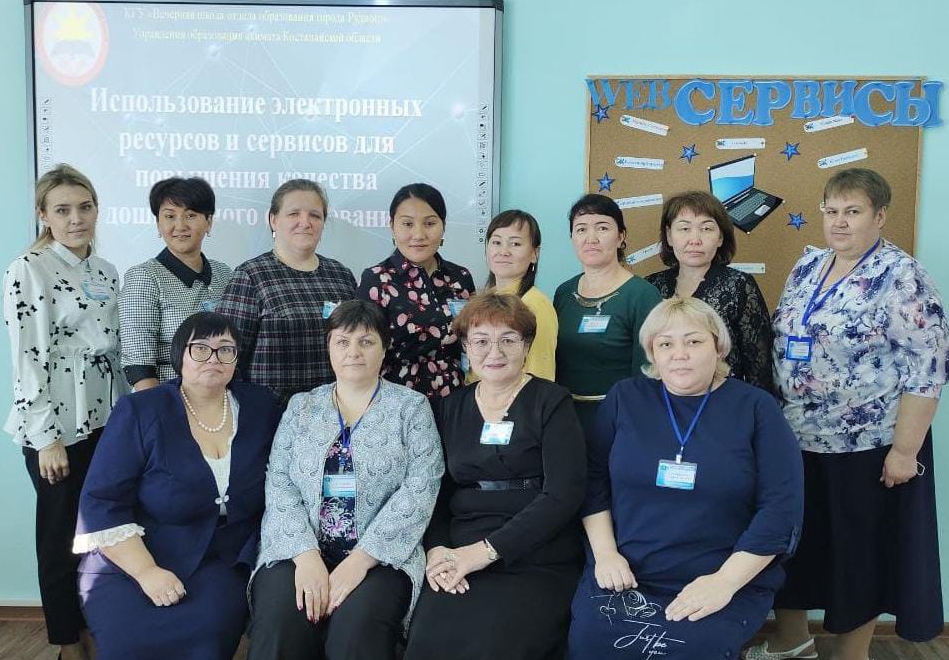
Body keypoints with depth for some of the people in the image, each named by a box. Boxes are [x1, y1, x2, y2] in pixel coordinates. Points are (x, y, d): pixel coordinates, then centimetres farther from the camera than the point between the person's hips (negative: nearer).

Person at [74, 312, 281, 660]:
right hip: (130, 566, -2)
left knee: (208, 628, -28)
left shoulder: (260, 407, 4)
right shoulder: (139, 412, -7)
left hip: (221, 565, 2)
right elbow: (102, 502, -10)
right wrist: (147, 572, -19)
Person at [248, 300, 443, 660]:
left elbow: (419, 490, -6)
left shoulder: (411, 407, 5)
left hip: (380, 556, -2)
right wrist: (306, 555, -13)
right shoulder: (301, 406, 14)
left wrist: (360, 560, -15)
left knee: (357, 627, -30)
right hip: (301, 551, 2)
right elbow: (279, 484, 4)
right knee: (279, 625, -27)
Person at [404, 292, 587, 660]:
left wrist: (486, 550, -15)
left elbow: (563, 495, -8)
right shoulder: (450, 408, 14)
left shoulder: (552, 403, 2)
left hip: (536, 564, -3)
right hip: (459, 564, 3)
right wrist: (437, 550, -9)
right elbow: (436, 493, 12)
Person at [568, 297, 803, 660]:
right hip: (622, 576, 2)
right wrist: (605, 552, -5)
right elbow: (593, 479, 9)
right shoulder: (625, 397, 8)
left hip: (728, 583, -1)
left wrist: (725, 580, -14)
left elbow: (781, 506, -5)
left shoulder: (756, 407, 1)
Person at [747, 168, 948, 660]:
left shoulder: (901, 277, -14)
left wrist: (905, 448, -18)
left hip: (865, 446, -6)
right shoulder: (808, 265, 6)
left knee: (857, 551, 9)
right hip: (793, 439, 6)